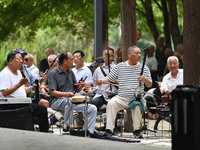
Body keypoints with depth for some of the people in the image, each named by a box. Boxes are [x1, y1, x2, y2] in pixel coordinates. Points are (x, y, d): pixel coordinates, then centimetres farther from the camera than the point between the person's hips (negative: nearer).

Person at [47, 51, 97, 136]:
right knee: (68, 101, -41)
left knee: (92, 108, -11)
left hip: (72, 100, 7)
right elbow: (53, 92, -15)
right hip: (57, 101, -7)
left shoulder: (70, 72, 17)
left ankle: (88, 132, -13)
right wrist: (66, 94, -30)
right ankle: (67, 126, -28)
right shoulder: (53, 73, -6)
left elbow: (76, 89, 20)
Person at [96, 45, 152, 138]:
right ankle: (109, 130, -23)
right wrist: (101, 80, -13)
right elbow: (109, 78, 9)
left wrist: (145, 79, -15)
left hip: (137, 97, -1)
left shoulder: (144, 68, 8)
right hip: (121, 98, 1)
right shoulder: (120, 66, 9)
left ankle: (137, 130, -17)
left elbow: (149, 85, 7)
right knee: (111, 103, -26)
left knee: (138, 105, -33)